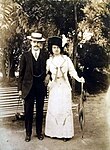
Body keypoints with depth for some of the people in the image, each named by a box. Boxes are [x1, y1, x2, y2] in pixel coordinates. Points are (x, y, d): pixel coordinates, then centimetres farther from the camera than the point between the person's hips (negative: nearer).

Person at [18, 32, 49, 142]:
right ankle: (28, 133, 20)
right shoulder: (25, 55, -1)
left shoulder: (45, 55, 1)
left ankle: (39, 132, 26)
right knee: (28, 111, 5)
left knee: (40, 110, 12)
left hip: (41, 85, 1)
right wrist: (20, 88, -2)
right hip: (29, 86, -1)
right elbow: (21, 73, 0)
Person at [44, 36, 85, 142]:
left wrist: (78, 79, -13)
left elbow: (72, 71, 1)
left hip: (65, 87, -1)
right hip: (54, 87, 1)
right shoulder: (49, 61, 6)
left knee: (65, 109, -1)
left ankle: (65, 133, 7)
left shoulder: (66, 59, 1)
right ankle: (53, 132, 12)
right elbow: (45, 74, 9)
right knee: (53, 109, 1)